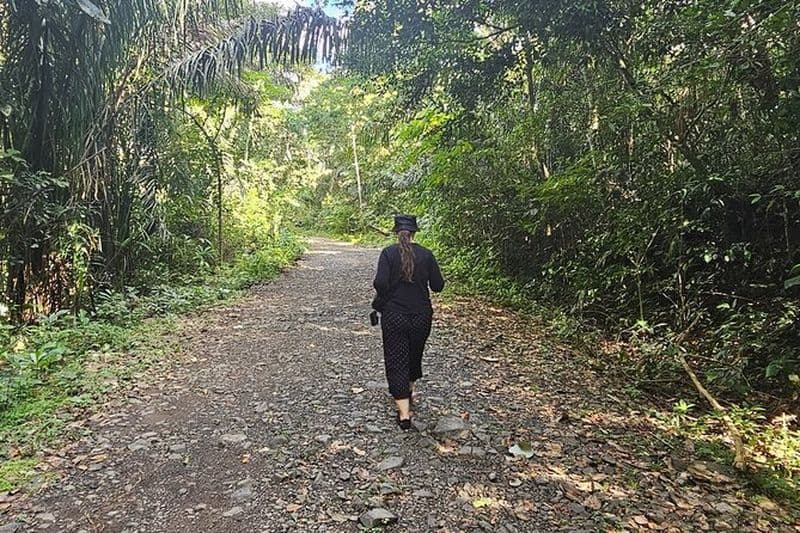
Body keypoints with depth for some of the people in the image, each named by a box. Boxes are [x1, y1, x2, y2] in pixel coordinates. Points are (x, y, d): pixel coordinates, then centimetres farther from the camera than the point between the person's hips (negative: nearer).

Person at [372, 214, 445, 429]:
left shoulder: (388, 253, -9)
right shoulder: (426, 254, -3)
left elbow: (380, 284, -17)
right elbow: (437, 285, -2)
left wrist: (382, 299, 4)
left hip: (394, 316, -3)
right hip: (421, 316, 3)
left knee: (396, 361, 3)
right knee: (414, 355, 24)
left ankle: (404, 413, -2)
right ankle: (409, 390, 47)